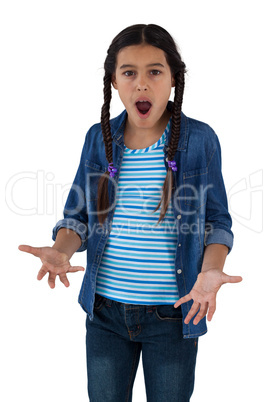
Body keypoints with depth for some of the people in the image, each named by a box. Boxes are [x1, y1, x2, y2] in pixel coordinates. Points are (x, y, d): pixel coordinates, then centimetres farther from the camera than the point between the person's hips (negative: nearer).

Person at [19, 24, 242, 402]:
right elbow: (78, 215, 7)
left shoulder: (200, 140, -6)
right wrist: (61, 251, -14)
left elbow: (217, 222, -1)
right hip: (105, 311, 2)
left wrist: (210, 271, -20)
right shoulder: (99, 138, 1)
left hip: (173, 313, -2)